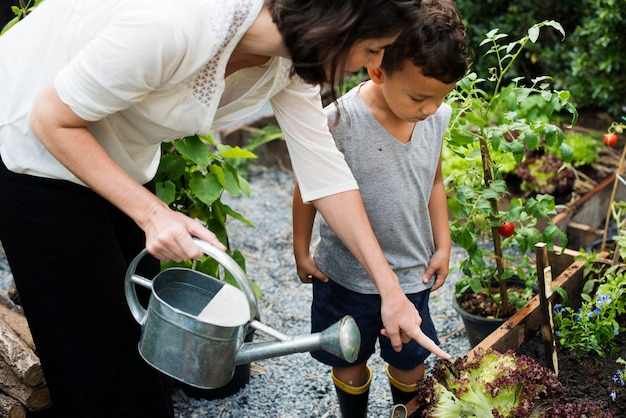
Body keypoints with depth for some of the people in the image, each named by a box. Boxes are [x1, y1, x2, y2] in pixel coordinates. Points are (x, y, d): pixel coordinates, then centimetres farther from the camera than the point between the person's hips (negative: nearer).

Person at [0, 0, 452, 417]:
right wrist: (151, 213, -29)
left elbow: (325, 172, -7)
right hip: (36, 148, -6)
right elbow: (52, 119, -26)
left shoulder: (290, 58, -16)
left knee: (141, 321, 15)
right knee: (99, 349, 2)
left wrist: (390, 287, -5)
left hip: (123, 156, 7)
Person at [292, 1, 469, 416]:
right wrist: (302, 250, -2)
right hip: (346, 274, -3)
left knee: (411, 362, 20)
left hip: (412, 273, 3)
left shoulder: (438, 117, -10)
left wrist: (442, 245, 8)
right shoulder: (339, 121, -25)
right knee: (349, 362, 18)